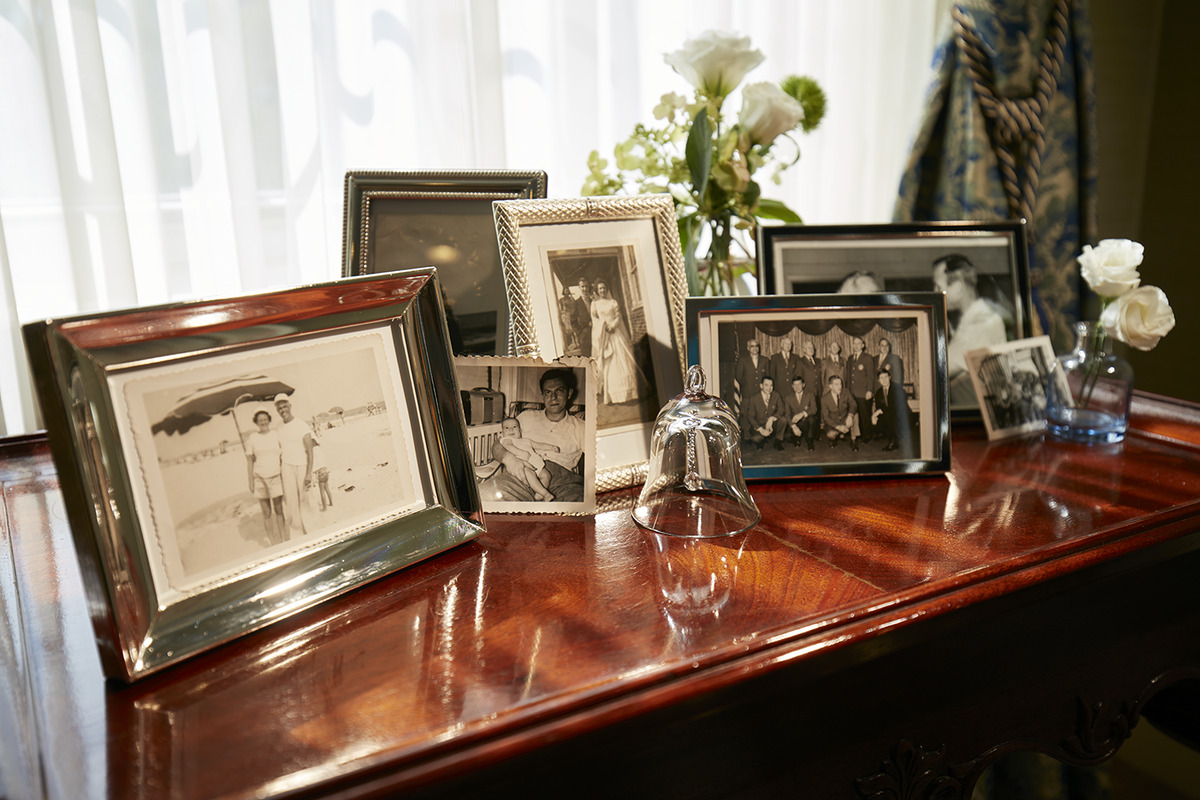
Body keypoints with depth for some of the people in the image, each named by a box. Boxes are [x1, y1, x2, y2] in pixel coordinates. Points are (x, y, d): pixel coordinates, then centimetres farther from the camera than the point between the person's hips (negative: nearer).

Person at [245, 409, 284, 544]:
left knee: (278, 510, 2)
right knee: (266, 512, 3)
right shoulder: (252, 439, 0)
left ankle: (281, 541, 13)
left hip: (276, 477, 0)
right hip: (260, 478, 0)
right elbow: (250, 461, 2)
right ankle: (273, 542, 13)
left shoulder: (276, 434, 3)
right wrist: (251, 481, -1)